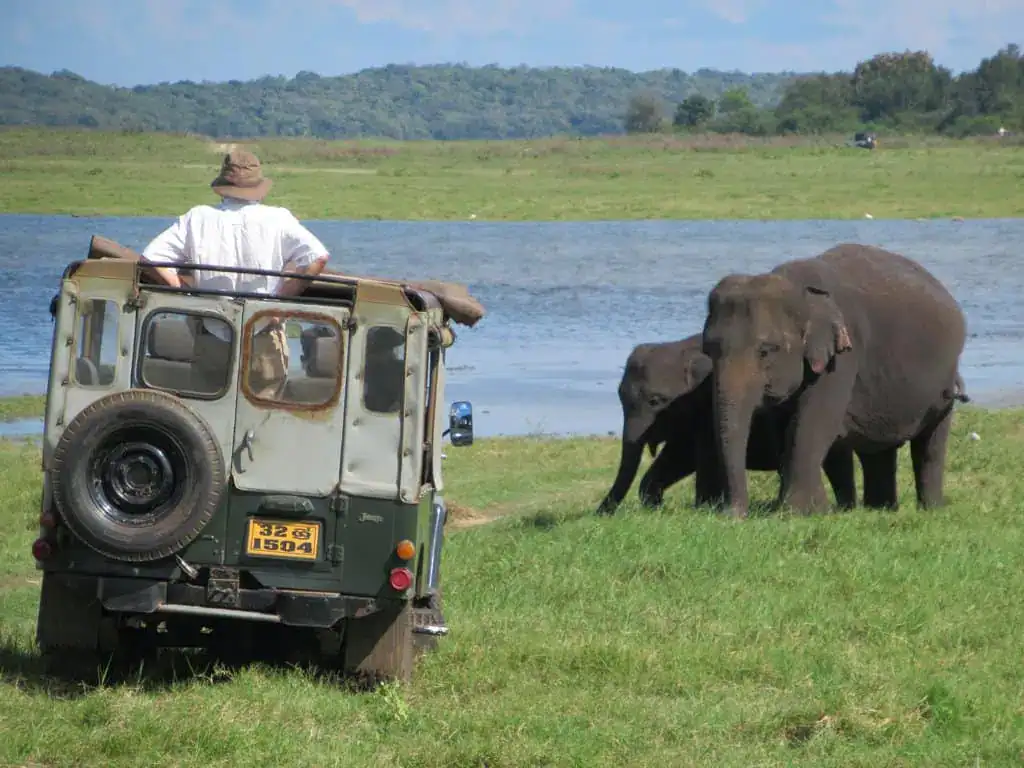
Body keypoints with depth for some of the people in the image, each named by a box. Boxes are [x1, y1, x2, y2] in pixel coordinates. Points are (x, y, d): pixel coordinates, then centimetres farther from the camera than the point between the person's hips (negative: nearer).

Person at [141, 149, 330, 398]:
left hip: (210, 344, 1)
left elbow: (151, 258, -3)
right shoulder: (277, 220, -3)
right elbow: (318, 257, -13)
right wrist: (281, 301, -6)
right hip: (264, 346, -1)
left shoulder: (198, 218, 1)